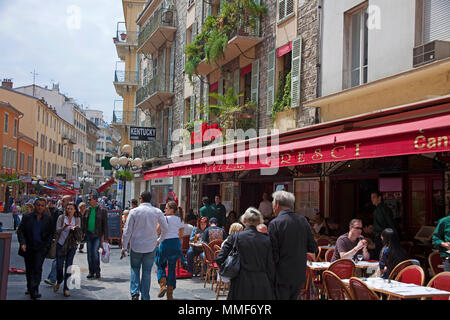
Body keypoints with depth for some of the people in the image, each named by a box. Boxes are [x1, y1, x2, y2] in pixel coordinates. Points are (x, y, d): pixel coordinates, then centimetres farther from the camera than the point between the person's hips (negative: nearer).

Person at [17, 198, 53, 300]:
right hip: (28, 247, 1)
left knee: (38, 268, -13)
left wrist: (47, 245, -5)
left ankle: (34, 290, -14)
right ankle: (29, 288, 32)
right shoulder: (27, 217, 1)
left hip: (41, 248, -1)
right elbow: (20, 230, 0)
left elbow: (51, 233, 6)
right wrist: (22, 243, -13)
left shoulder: (48, 219, 3)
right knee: (29, 269, 14)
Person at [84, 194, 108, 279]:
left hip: (97, 235, -4)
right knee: (89, 254, 6)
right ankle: (91, 272, 17)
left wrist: (104, 236, -7)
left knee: (95, 252, -12)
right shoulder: (87, 210, 10)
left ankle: (97, 271, 3)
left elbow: (105, 224, -1)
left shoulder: (102, 211, -2)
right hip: (88, 234, 4)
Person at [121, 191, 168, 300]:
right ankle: (145, 297, 9)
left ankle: (134, 293, -2)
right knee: (147, 272, 8)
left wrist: (124, 246, 2)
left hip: (135, 246, -1)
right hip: (151, 246, 1)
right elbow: (165, 229, 0)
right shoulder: (157, 212, -1)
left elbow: (127, 231, -5)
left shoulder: (134, 211, -6)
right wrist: (159, 240, 16)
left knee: (135, 270, 14)